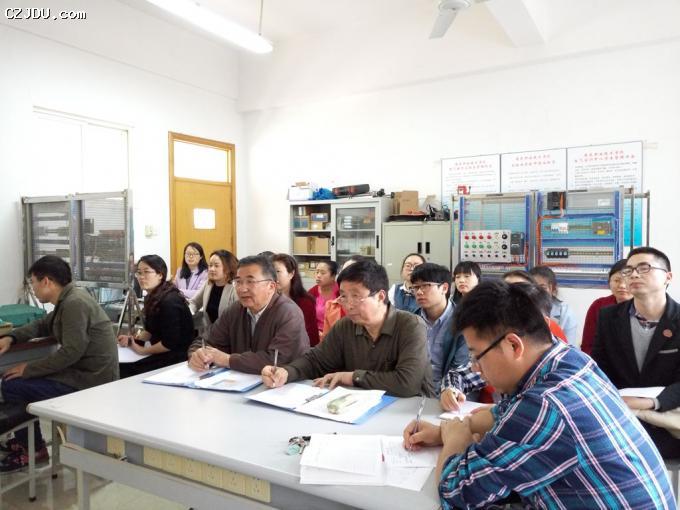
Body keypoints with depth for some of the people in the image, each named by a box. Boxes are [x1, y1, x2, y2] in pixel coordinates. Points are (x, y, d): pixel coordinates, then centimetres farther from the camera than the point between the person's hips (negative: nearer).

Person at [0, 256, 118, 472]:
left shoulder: (74, 304, -21)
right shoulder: (68, 300, 11)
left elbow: (71, 352, -25)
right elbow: (42, 324, 24)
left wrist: (29, 369, -15)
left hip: (90, 380, -10)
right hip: (84, 371, 10)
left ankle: (33, 450, 10)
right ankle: (24, 440, 27)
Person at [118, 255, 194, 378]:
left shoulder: (169, 301, -23)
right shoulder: (152, 297, 6)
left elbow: (170, 343, -23)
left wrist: (143, 351, -11)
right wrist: (133, 339, 0)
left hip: (177, 356, -8)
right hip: (161, 352, 8)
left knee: (126, 373, -16)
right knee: (120, 367, -6)